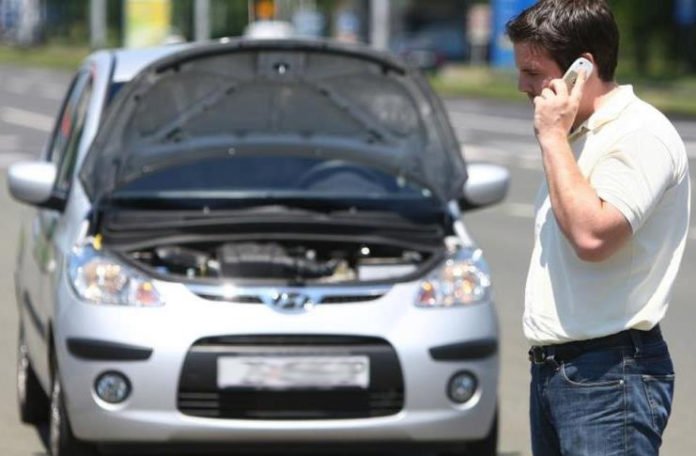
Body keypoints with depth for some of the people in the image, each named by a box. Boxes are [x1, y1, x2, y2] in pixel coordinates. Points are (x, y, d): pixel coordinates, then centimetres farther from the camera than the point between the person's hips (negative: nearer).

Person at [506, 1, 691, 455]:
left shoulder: (641, 136, -13)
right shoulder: (577, 137, 19)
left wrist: (553, 136, -17)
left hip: (610, 373, -10)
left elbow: (592, 236, -25)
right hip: (553, 367, 10)